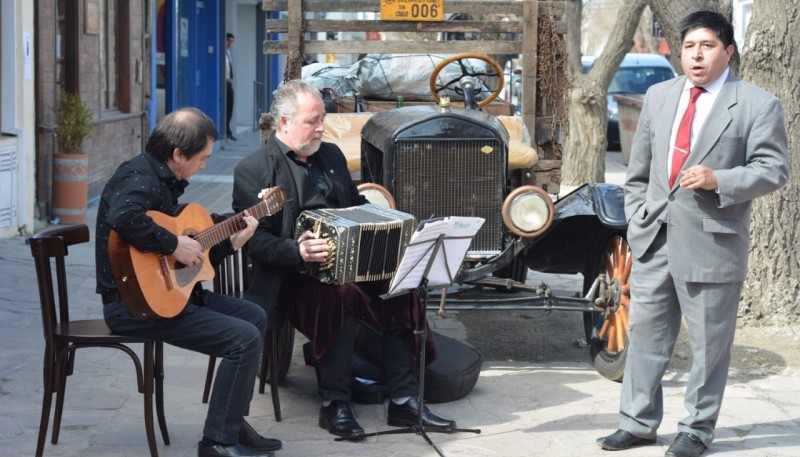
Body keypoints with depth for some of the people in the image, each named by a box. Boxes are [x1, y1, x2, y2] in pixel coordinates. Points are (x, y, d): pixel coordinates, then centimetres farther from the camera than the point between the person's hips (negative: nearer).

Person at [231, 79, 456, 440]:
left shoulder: (331, 155, 17)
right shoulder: (254, 171, -4)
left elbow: (357, 206, 26)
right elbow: (252, 239, -11)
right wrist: (297, 250, -28)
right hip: (291, 274, -6)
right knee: (342, 295, -35)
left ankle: (404, 401, -16)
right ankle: (335, 405, -23)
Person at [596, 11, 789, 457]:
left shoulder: (757, 104, -5)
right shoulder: (658, 96, 10)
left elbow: (774, 168, -8)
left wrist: (719, 180, -21)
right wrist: (637, 220, 9)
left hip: (711, 241, -5)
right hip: (654, 237, 5)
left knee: (709, 341, 4)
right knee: (647, 333, 10)